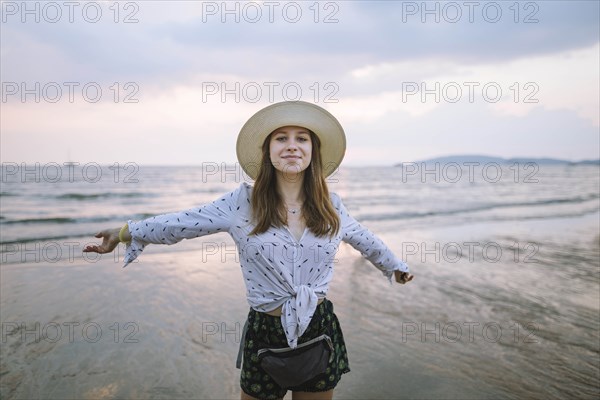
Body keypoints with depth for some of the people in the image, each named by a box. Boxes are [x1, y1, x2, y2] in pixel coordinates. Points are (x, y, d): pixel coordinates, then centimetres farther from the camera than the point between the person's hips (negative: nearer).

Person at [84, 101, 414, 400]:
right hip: (265, 332, -2)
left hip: (320, 331, 2)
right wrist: (128, 232, 2)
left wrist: (394, 265, 29)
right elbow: (184, 223, -2)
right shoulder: (243, 202, -9)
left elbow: (362, 238, 16)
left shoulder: (330, 205, -1)